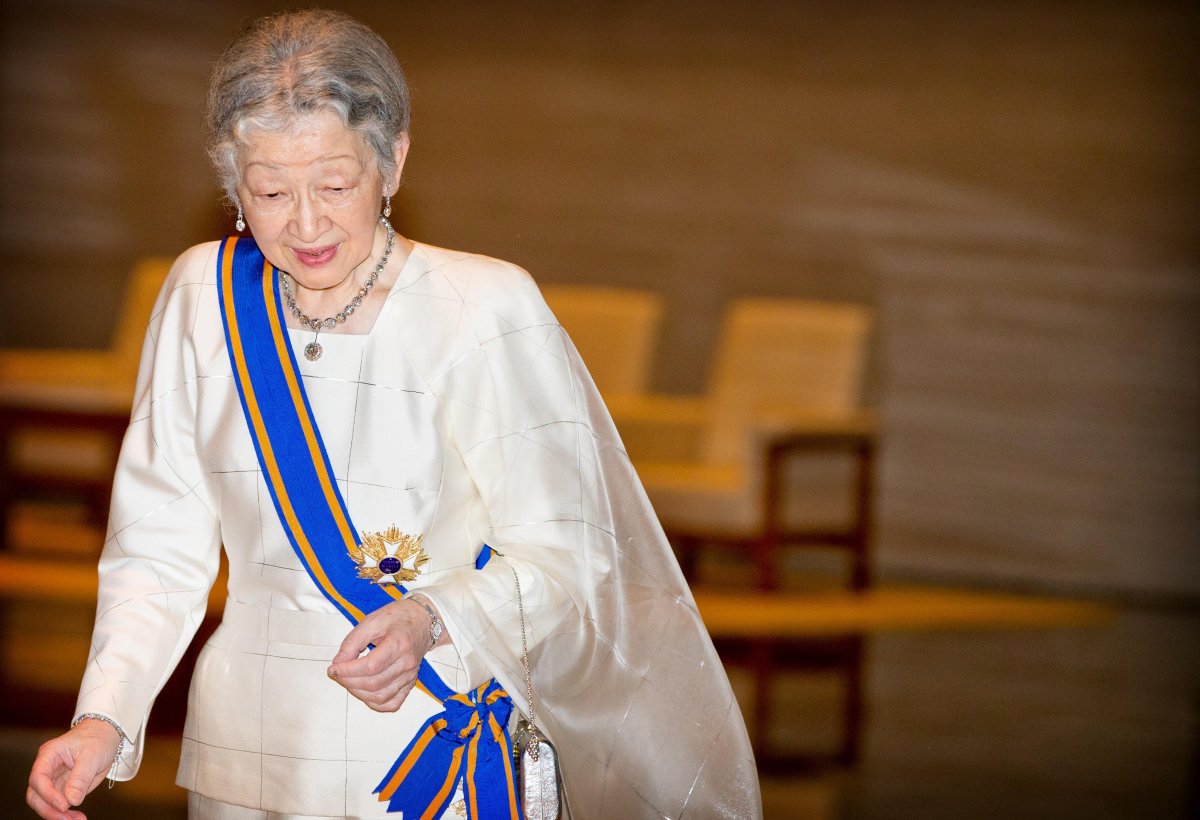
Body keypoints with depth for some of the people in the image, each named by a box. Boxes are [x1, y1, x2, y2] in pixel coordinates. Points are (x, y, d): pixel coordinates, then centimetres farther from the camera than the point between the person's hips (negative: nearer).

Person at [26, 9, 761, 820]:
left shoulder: (486, 307, -13)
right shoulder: (204, 295, -2)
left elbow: (558, 553, -12)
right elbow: (162, 547, 0)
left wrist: (431, 620, -31)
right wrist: (106, 719, -15)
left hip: (441, 752, -3)